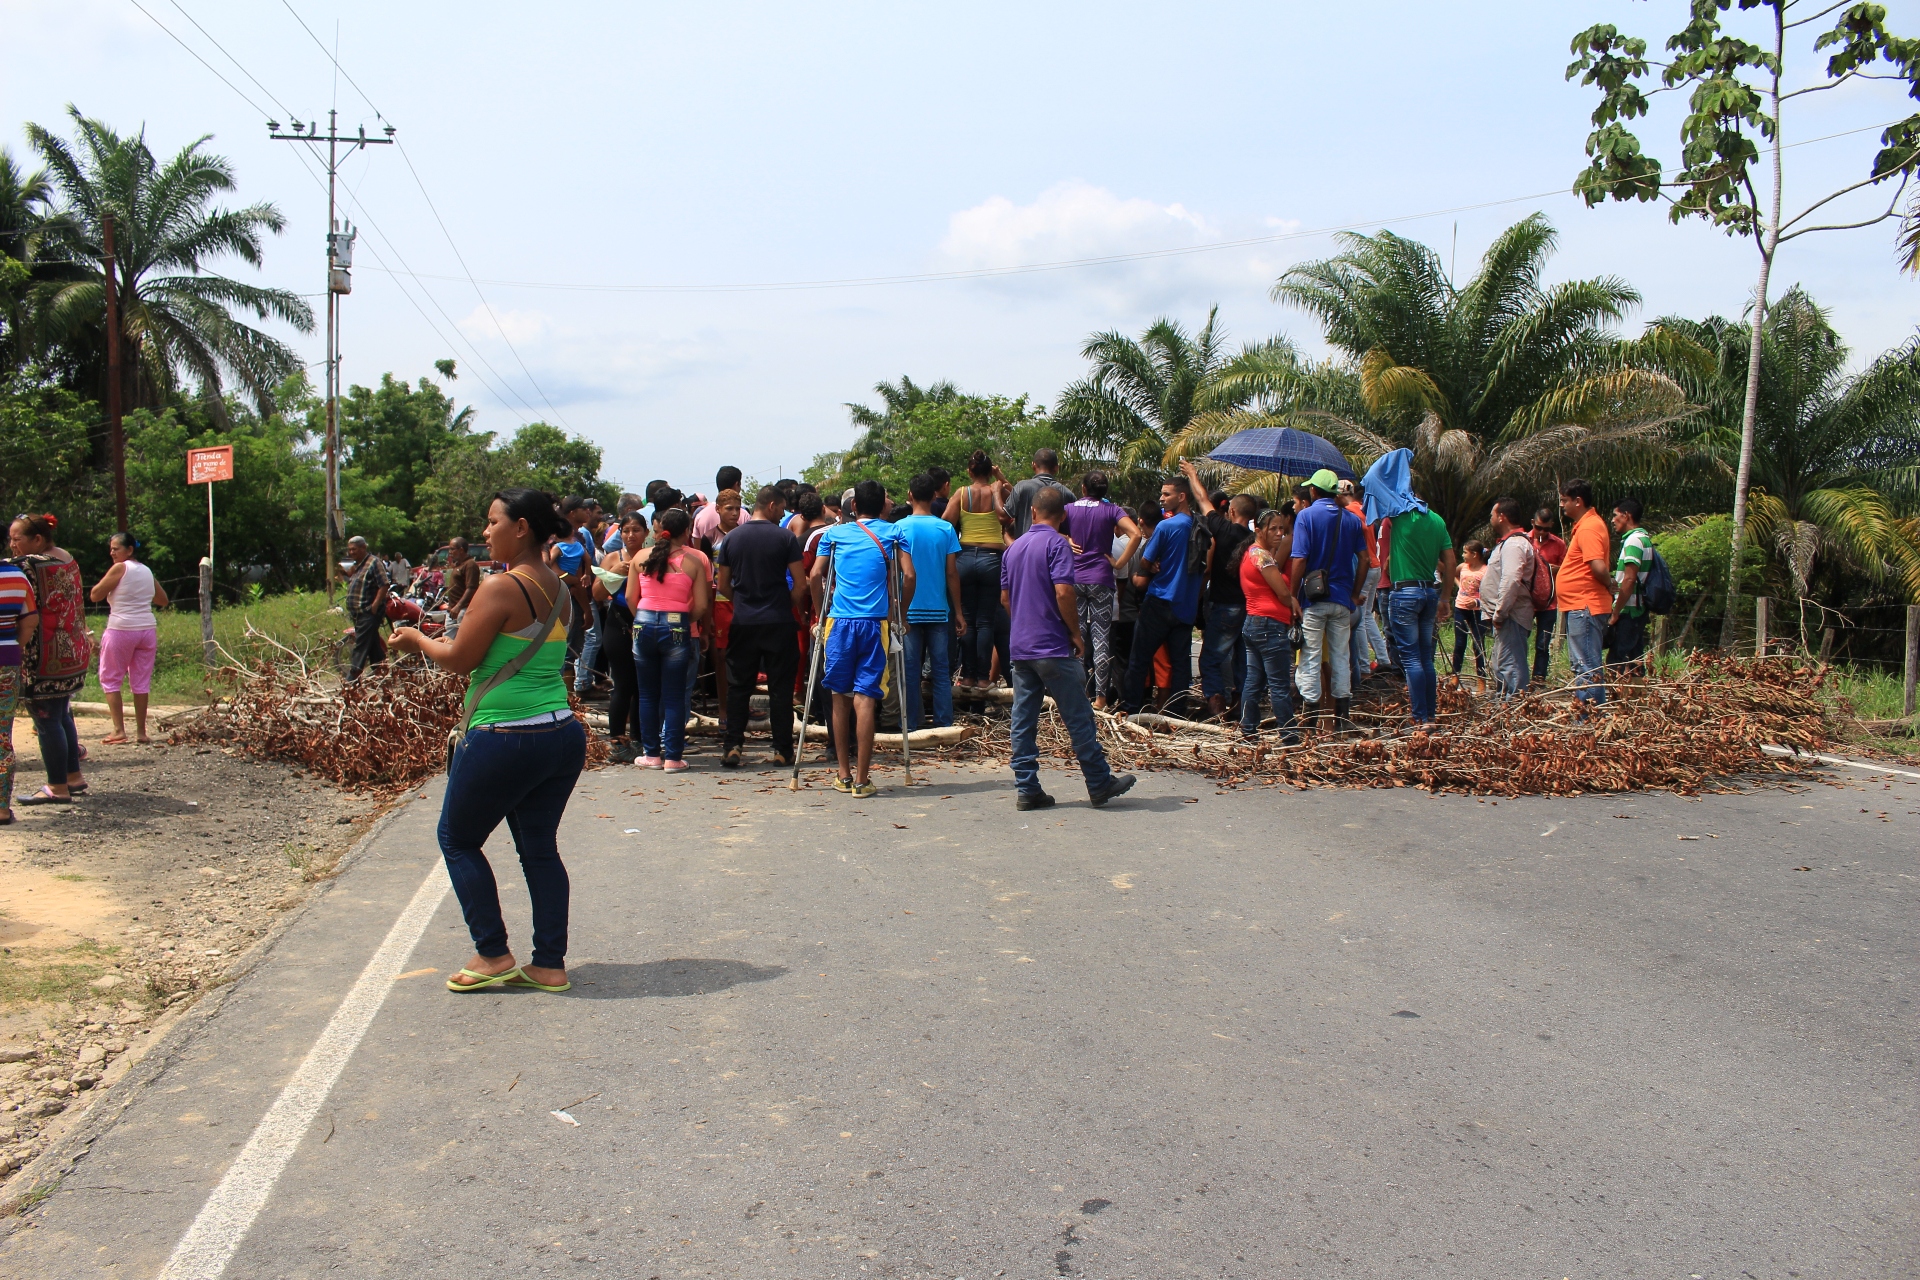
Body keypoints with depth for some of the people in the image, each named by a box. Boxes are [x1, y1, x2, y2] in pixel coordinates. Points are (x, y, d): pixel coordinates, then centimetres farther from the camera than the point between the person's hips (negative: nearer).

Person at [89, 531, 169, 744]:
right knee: (141, 681, 8)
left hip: (121, 630, -5)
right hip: (147, 629, 6)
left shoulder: (120, 569, -7)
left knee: (110, 679, 6)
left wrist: (109, 587, 10)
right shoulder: (147, 571, 12)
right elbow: (163, 600, 22)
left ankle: (119, 730, 0)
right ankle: (141, 731, 8)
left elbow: (94, 596, -6)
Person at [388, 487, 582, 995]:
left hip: (504, 739, -7)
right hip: (563, 735, 8)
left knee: (458, 840, 12)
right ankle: (550, 964, 16)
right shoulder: (559, 590, 10)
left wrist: (417, 641, 9)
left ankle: (493, 956, 13)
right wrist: (444, 640, 22)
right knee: (540, 847, 15)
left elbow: (460, 660, -10)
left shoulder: (501, 588, -15)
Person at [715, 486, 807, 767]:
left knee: (738, 686, 9)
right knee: (780, 687, 4)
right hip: (779, 623, -2)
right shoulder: (785, 538, -6)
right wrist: (789, 607, 9)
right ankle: (783, 750, 6)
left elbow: (722, 585, 7)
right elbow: (800, 584, -8)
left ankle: (732, 746, 3)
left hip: (743, 623, 2)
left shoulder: (731, 538, 4)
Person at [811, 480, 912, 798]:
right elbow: (909, 575, -2)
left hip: (839, 622, 1)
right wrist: (900, 613, 10)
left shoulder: (834, 533, 12)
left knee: (840, 696, 13)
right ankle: (861, 780, -5)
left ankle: (843, 774, 17)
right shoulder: (893, 533, 9)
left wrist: (820, 615, 14)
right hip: (875, 624, -1)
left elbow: (815, 576, 4)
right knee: (865, 698, -4)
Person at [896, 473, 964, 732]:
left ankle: (910, 726, 7)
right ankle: (943, 724, 7)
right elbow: (952, 574, 0)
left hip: (909, 611, -1)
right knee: (941, 670, 6)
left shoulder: (900, 528, -4)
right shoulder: (946, 529, -1)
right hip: (939, 610, 1)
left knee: (910, 670, 5)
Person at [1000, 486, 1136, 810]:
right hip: (1053, 647, -7)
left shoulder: (1014, 547, 12)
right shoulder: (1056, 543, -10)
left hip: (1019, 646, 7)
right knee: (1078, 718, 3)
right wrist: (1076, 634, -9)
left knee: (1023, 721, 6)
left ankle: (1026, 789, 7)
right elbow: (1063, 592, -20)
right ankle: (1100, 785, 11)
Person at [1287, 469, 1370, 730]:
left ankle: (1310, 715, 0)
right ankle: (1343, 715, 11)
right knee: (1341, 657, 10)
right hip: (1342, 600, 4)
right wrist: (1355, 595, 12)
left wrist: (1293, 596, -6)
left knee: (1311, 657, 0)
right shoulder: (1352, 519, 7)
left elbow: (1299, 560, -13)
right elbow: (1364, 559, 5)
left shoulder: (1306, 516, -6)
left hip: (1313, 599, -4)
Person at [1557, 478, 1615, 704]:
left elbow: (1599, 567, -26)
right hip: (1580, 607, 11)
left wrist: (1609, 584, -9)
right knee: (1582, 666, 15)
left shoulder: (1588, 528, -16)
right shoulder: (1585, 525, 17)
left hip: (1585, 607, -11)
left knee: (1586, 668, -9)